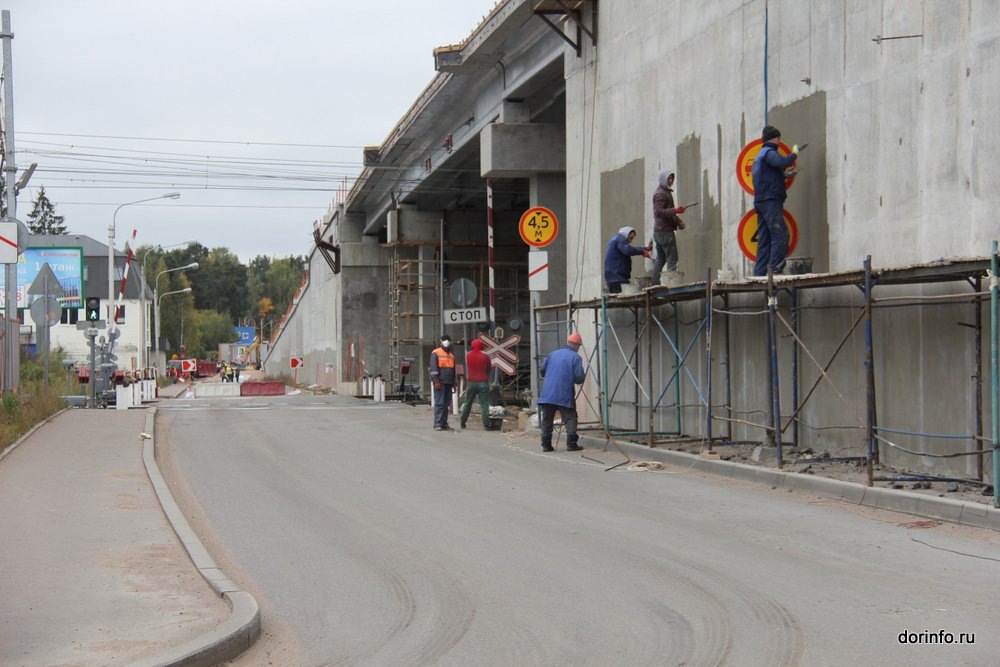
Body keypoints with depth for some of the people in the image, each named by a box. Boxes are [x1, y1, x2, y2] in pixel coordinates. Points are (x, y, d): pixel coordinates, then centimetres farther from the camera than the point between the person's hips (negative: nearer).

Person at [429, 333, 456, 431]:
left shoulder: (451, 355, 20)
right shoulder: (436, 353, -1)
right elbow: (433, 367, -9)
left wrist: (454, 383, 21)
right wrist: (435, 380, -18)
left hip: (448, 383, 7)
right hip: (439, 382, -7)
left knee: (446, 404, 6)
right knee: (439, 403, -10)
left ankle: (444, 424, 10)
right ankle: (437, 424, -10)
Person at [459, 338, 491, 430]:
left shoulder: (468, 356, 3)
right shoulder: (485, 357, -2)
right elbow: (488, 370, 9)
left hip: (471, 382, 2)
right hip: (483, 383, -2)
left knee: (467, 404, 13)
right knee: (484, 405, -3)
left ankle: (462, 423, 18)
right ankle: (486, 425, -10)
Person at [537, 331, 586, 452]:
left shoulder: (552, 354, 12)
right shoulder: (575, 357, -3)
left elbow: (541, 371, 15)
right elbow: (579, 378, -10)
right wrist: (573, 379, 13)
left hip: (547, 394, 4)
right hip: (565, 396, -4)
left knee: (546, 420, 9)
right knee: (570, 418, 2)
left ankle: (546, 445, 7)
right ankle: (571, 444, -7)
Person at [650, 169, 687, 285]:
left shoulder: (666, 192, 22)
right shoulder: (661, 193, -12)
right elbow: (658, 211, -23)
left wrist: (678, 221, 15)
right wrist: (675, 210, -32)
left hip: (658, 232, 11)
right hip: (665, 231, -11)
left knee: (660, 259, 12)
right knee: (672, 258, -11)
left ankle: (653, 283, 12)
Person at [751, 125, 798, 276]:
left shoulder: (760, 155, 24)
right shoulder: (769, 153, -6)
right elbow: (782, 162, -25)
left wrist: (784, 176, 22)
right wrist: (794, 154, -8)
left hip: (761, 201, 10)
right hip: (771, 201, -10)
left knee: (764, 239, 7)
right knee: (780, 234, -15)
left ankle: (759, 273, 2)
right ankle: (775, 268, -21)